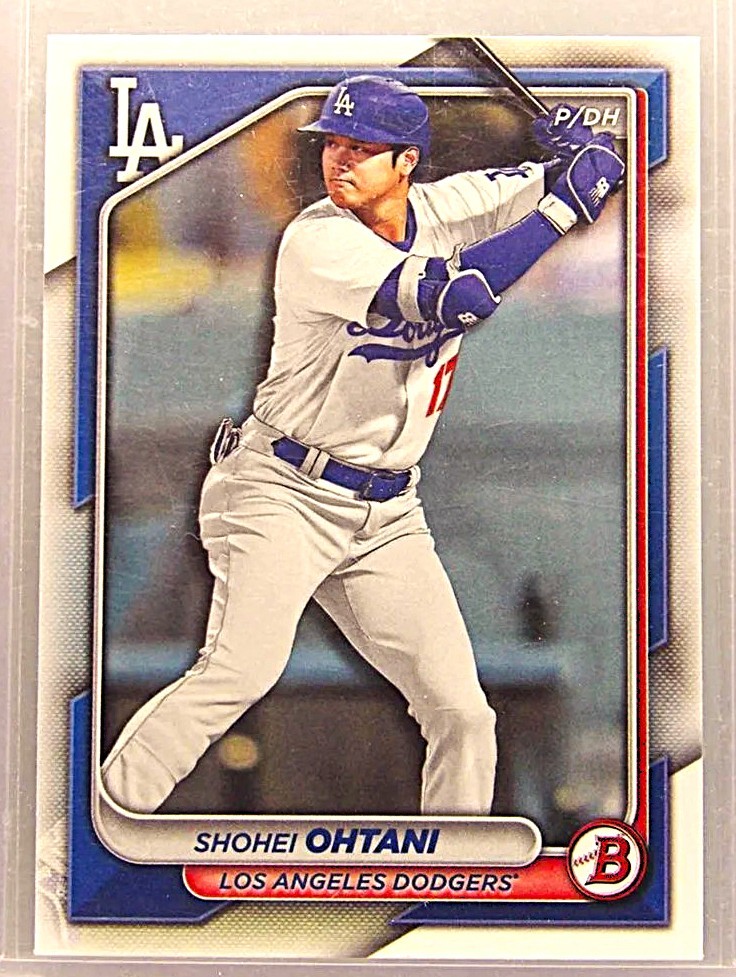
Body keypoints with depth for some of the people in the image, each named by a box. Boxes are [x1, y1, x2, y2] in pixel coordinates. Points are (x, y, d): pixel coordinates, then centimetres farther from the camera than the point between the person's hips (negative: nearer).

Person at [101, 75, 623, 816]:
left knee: (462, 712, 2)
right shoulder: (317, 240, -16)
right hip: (281, 495, -5)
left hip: (387, 515, 6)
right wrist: (563, 208, -21)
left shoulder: (444, 209, 2)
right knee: (240, 671, -24)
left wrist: (583, 155, -16)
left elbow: (595, 172, 7)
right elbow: (457, 295, -29)